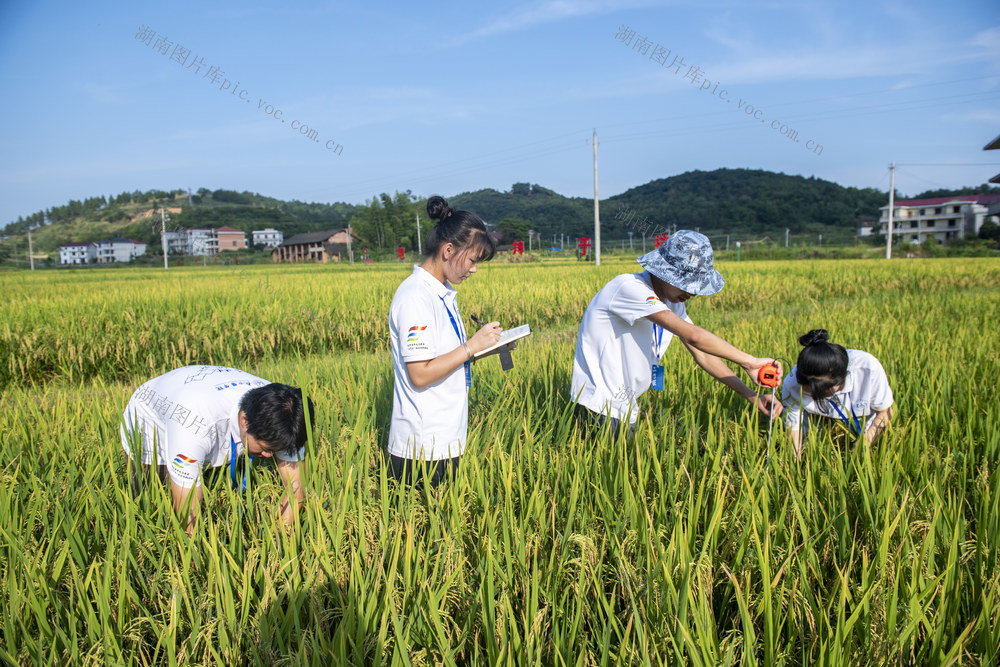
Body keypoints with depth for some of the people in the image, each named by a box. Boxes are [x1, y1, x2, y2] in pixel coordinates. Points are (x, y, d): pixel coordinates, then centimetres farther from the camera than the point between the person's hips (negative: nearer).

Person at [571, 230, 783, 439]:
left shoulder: (673, 301, 6)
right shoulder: (630, 288, -23)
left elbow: (702, 354, 6)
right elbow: (693, 336, -29)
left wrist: (749, 394, -2)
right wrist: (749, 362, -20)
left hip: (626, 410, 8)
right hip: (600, 412, -8)